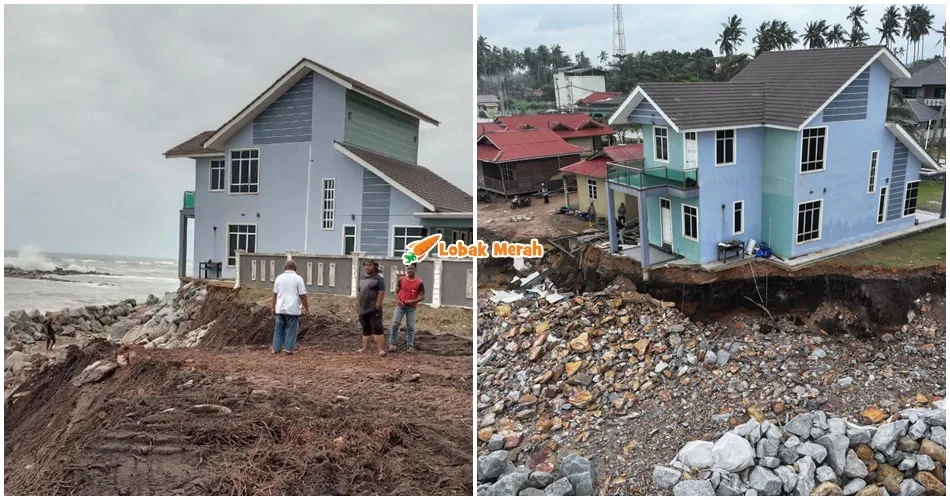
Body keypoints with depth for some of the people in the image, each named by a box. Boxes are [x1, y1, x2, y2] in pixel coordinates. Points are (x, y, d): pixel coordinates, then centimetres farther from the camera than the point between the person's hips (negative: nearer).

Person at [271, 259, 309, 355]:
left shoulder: (279, 278, 6)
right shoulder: (298, 279, -5)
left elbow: (275, 294, 8)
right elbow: (303, 295, -7)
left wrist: (273, 307, 17)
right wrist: (306, 308, 1)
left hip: (280, 309, 3)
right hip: (293, 309, -3)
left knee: (279, 330, 12)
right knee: (291, 330, 4)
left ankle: (276, 348, 13)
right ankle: (288, 349, 3)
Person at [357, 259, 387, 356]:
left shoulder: (378, 278, -7)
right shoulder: (362, 278, 16)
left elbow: (381, 293, -14)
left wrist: (378, 305, -19)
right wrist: (357, 305, 18)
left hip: (373, 310, -8)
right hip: (363, 309, 8)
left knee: (377, 329, -11)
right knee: (365, 329, 14)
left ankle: (381, 349, -12)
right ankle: (365, 348, 22)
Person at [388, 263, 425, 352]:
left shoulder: (419, 282, -5)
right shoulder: (401, 280, 1)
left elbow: (422, 296, -3)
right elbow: (396, 292, 7)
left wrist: (413, 301, -18)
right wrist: (399, 301, -10)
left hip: (411, 307, -1)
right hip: (400, 305, 1)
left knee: (411, 326, 1)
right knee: (395, 324, -5)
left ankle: (410, 345, 8)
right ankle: (392, 344, 1)